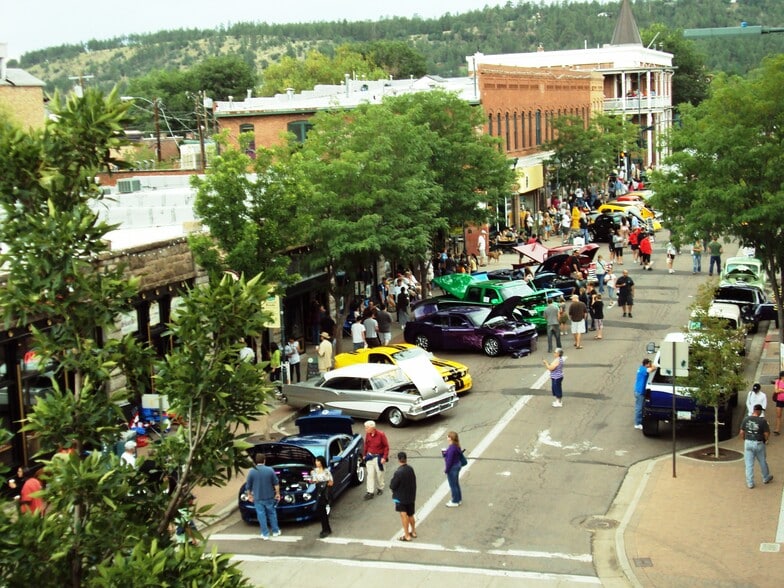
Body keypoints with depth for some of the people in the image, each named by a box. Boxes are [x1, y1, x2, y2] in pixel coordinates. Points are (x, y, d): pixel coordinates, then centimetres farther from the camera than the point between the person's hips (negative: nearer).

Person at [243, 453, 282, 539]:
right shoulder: (270, 470, -7)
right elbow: (276, 483, -1)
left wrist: (250, 495, 12)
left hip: (258, 498, -1)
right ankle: (275, 531, 23)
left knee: (261, 515, 7)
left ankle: (265, 534, 10)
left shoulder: (252, 472, -8)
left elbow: (248, 486, -1)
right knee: (272, 513, 16)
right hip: (269, 497, 1)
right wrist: (277, 493, 9)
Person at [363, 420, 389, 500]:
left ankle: (380, 488, 31)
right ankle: (370, 492, 3)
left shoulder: (381, 434, -17)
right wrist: (365, 455, 11)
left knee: (379, 474, 10)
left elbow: (386, 446, -12)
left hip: (378, 457, -3)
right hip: (370, 457, 3)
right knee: (370, 474, 1)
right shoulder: (368, 434, -5)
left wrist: (384, 457, -15)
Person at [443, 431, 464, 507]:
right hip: (457, 465, 9)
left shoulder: (451, 448, -27)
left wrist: (446, 469, -14)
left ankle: (455, 502, 16)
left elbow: (449, 460, -25)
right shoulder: (457, 446, 2)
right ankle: (458, 499, 35)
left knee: (453, 485, 5)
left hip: (452, 468, -9)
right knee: (456, 484, 22)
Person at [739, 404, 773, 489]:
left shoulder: (746, 419, -5)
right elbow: (767, 434, -12)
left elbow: (742, 432, 0)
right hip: (758, 443, -2)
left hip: (748, 443, 2)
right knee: (763, 462, 19)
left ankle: (750, 483, 12)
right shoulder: (762, 421, -14)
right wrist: (765, 439, 9)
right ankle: (766, 478, 38)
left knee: (749, 464, 8)